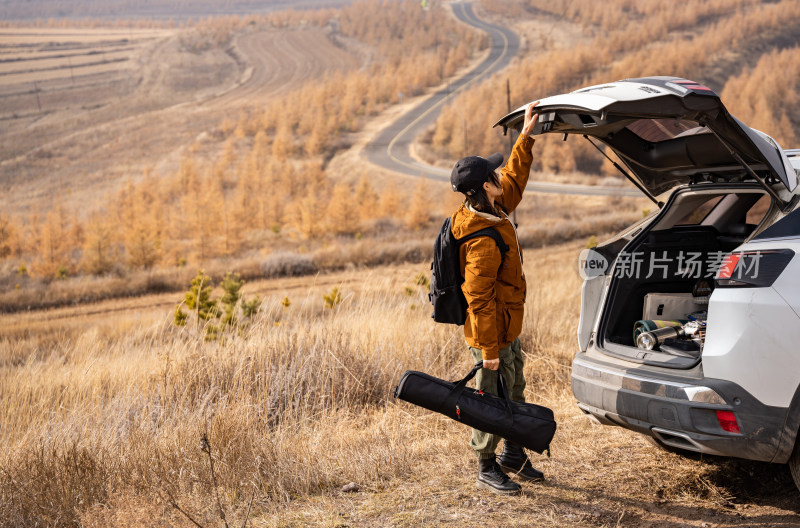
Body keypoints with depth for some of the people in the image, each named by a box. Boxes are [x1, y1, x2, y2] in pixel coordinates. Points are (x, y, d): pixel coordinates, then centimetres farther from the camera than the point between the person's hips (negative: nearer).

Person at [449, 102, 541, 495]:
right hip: (492, 331, -10)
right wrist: (489, 350, -26)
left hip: (507, 328, 10)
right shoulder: (483, 241, -30)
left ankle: (512, 454, 37)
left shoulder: (493, 211, 0)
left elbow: (514, 180, 20)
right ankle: (486, 468, 18)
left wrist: (526, 137, 17)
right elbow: (478, 299, -29)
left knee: (515, 392, 21)